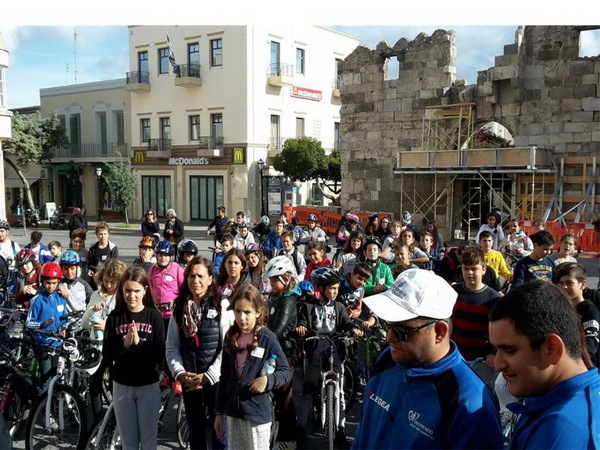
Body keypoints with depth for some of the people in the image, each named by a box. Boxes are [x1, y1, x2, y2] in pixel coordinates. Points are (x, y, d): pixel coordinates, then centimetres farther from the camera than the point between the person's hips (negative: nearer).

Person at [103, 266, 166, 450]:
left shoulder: (154, 316, -6)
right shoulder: (114, 317, -2)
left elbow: (159, 355, -11)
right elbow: (107, 355, -6)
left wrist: (138, 342, -24)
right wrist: (124, 344, -22)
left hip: (148, 385, -1)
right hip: (122, 386, 1)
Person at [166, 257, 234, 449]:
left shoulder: (222, 306, -7)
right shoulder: (179, 308, 6)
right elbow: (172, 347, 4)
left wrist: (208, 376, -15)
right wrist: (180, 373, -10)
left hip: (216, 380, -4)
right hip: (189, 382, 4)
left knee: (217, 432, 2)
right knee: (195, 432, 14)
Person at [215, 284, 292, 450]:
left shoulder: (267, 338, -11)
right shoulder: (231, 336, 5)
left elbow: (286, 371, -5)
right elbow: (224, 377, 11)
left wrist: (267, 380, -24)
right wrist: (219, 411, 11)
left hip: (258, 412, -5)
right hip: (233, 411, 5)